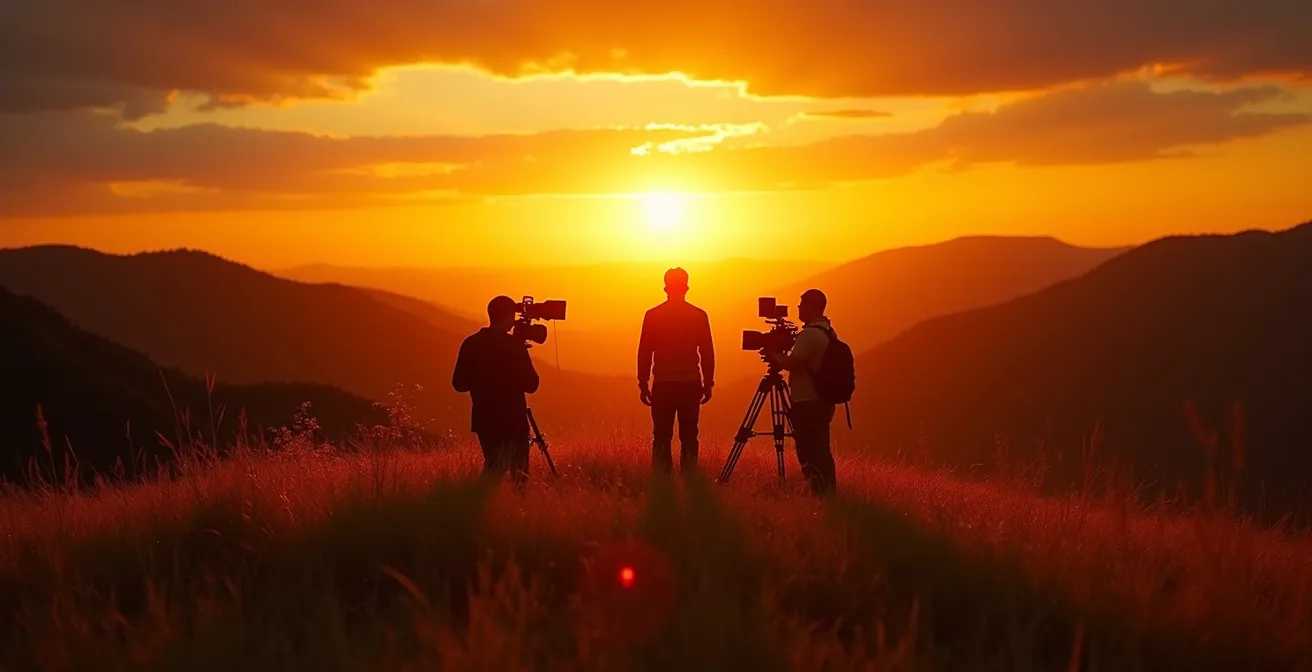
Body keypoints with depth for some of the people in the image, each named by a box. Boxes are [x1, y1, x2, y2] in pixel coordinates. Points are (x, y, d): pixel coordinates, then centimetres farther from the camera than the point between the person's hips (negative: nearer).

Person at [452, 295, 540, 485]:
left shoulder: (471, 344, 1)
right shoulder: (514, 345, -14)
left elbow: (459, 384, 5)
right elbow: (531, 385, -11)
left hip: (484, 420, 5)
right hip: (512, 422, -5)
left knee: (492, 470, 19)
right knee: (519, 474, 2)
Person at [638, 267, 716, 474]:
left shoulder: (652, 315, -1)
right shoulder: (699, 316, -1)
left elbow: (644, 352, 0)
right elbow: (707, 353, 1)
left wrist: (643, 384, 7)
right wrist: (708, 383, 10)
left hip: (662, 384, 0)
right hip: (690, 384, 0)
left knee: (661, 438, 5)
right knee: (689, 437, 6)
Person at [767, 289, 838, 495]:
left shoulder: (810, 334, -17)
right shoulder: (829, 333, 13)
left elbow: (791, 363, -21)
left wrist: (773, 354, -4)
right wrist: (778, 355, 15)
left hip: (807, 403, -10)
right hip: (823, 402, 10)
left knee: (809, 454, -6)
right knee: (821, 452, 13)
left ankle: (819, 495, -7)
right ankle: (828, 494, 16)